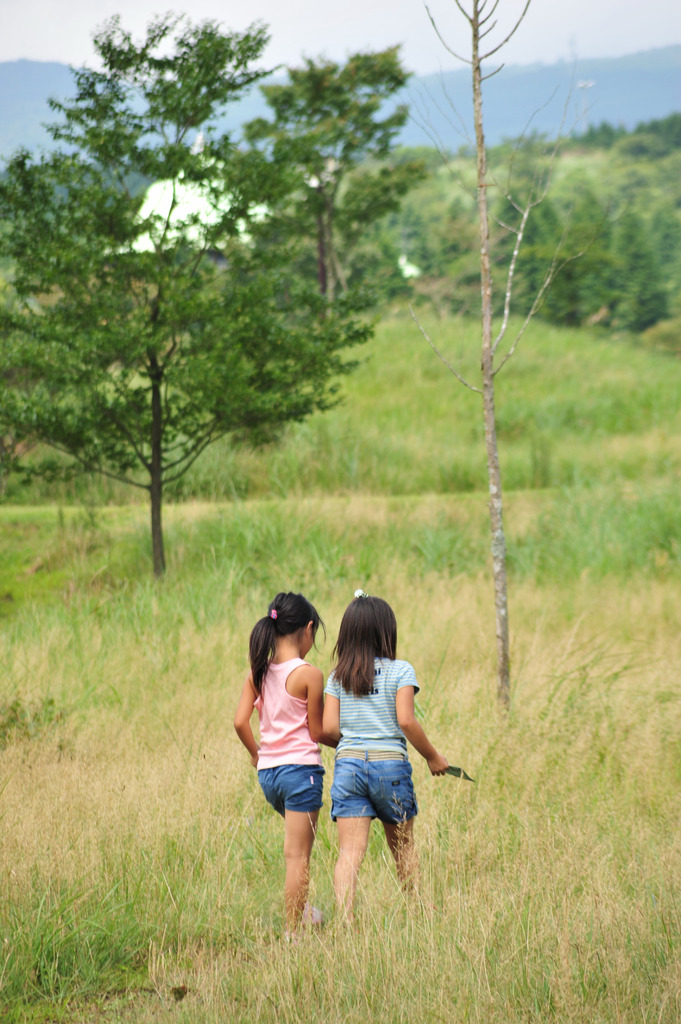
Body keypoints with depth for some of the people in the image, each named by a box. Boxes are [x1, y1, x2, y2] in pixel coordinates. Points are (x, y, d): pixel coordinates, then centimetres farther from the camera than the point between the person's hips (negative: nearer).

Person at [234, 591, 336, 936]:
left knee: (298, 846, 27)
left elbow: (240, 722, 0)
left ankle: (302, 909, 34)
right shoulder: (309, 674, -12)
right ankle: (293, 930, 1)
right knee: (297, 855, -1)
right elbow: (317, 732, -9)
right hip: (300, 767, -6)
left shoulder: (258, 672, 3)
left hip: (267, 771, 6)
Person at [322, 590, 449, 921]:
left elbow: (329, 728, 2)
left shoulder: (338, 677, 7)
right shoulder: (400, 671, -2)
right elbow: (406, 721, -11)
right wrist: (433, 756, 0)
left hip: (348, 765, 2)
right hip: (390, 764, -2)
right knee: (403, 846, 17)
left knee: (350, 852, -5)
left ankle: (345, 919, -20)